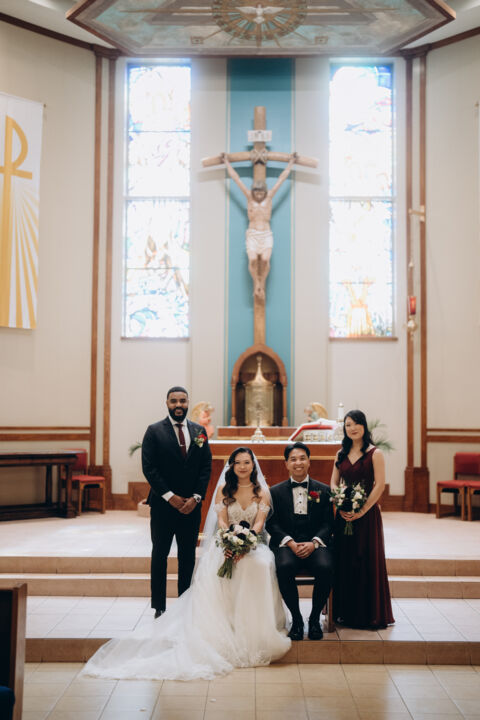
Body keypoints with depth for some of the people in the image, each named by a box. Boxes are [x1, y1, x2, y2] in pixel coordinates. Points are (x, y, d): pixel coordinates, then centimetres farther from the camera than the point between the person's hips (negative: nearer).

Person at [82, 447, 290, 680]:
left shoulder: (262, 493, 8)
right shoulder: (223, 490, 10)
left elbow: (259, 522, -4)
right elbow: (222, 521, -1)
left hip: (253, 544, 0)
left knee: (258, 566, -37)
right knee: (212, 571, -35)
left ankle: (250, 632, -29)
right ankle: (217, 630, -29)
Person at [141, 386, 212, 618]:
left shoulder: (199, 431, 7)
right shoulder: (154, 431, -3)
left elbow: (206, 467, 6)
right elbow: (149, 468, -8)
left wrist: (196, 497, -6)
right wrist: (170, 497, -13)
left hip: (191, 505, 3)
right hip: (163, 505, -3)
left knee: (188, 557, 8)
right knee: (159, 556, 4)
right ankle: (159, 607, 12)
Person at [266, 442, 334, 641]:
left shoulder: (323, 490, 13)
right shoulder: (276, 492, 12)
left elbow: (328, 524, 6)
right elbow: (272, 524, 4)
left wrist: (313, 543, -13)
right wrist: (290, 543, -13)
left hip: (315, 545, 0)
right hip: (286, 545, 0)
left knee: (325, 567, -32)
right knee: (284, 567, -34)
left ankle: (315, 618, -9)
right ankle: (296, 619, -13)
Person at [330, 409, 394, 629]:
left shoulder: (375, 454, -4)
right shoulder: (341, 454, 11)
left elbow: (379, 485, -11)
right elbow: (334, 483, 10)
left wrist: (362, 510, -16)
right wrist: (341, 506, -7)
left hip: (367, 514, -5)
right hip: (344, 515, 5)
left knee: (368, 561, -2)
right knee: (344, 561, 6)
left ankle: (370, 614, 9)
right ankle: (346, 612, 17)